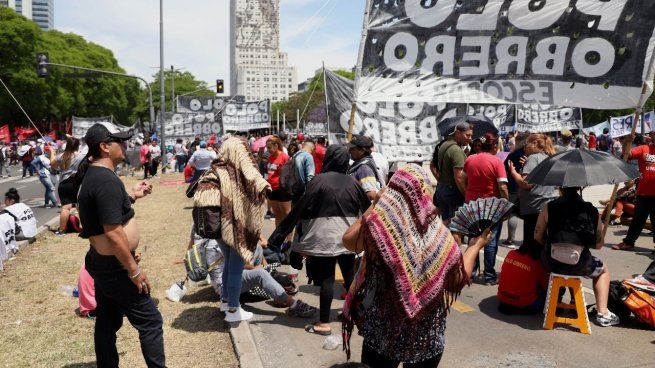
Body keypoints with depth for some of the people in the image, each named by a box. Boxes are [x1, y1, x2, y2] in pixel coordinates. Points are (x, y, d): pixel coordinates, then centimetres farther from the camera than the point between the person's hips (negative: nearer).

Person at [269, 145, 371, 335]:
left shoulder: (319, 180, -11)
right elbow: (367, 208, 10)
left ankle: (324, 323, 6)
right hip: (347, 237, 4)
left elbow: (299, 209, -12)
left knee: (326, 278, 1)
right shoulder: (352, 182, 1)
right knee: (350, 275, 17)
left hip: (324, 237, -4)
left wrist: (277, 236, -8)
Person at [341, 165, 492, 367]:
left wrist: (373, 205, 2)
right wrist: (476, 245, 12)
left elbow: (348, 241, -3)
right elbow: (461, 277, -3)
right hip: (427, 333, 2)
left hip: (382, 327, -2)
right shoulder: (438, 232, -12)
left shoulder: (379, 223, -19)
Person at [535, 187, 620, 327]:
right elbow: (599, 245, 4)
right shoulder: (592, 211, -1)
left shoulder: (549, 208, -2)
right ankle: (602, 313, 28)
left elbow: (537, 237, 3)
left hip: (551, 263, 1)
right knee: (603, 270, 33)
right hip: (579, 266, -1)